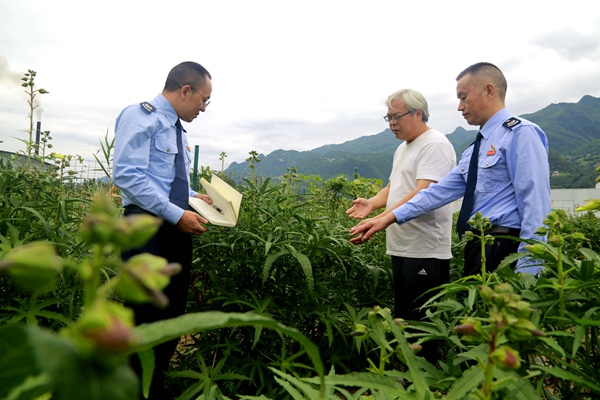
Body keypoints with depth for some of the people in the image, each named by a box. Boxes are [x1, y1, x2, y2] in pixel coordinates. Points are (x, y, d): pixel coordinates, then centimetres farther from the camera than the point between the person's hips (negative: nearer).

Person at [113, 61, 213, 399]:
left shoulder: (178, 130, 19)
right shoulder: (141, 116, -7)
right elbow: (128, 175, -19)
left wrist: (193, 197, 9)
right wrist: (176, 213, -21)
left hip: (177, 229, 9)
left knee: (172, 315, 14)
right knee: (145, 317, -3)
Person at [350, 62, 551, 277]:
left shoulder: (520, 133, -8)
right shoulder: (474, 150, 18)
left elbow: (535, 204, -16)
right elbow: (440, 191, 14)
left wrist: (527, 269, -20)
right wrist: (389, 218, 9)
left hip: (503, 251, -8)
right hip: (476, 248, 8)